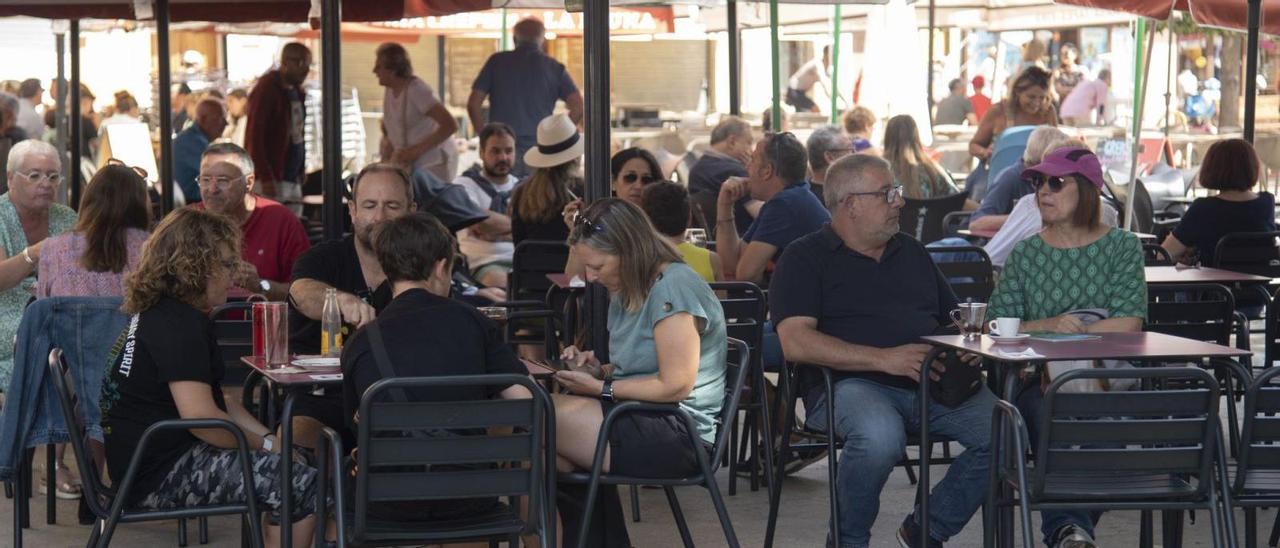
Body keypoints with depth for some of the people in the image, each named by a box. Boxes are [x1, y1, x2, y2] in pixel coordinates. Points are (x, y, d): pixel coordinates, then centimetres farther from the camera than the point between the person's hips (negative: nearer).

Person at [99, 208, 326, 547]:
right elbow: (200, 415, -25)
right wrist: (265, 444, -11)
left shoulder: (160, 313, 18)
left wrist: (269, 439, 10)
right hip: (160, 475, -11)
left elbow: (215, 400, 22)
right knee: (303, 486, -16)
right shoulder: (178, 324, -16)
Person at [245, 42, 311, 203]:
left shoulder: (297, 92, 15)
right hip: (271, 179, -8)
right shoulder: (266, 89, -10)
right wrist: (266, 178, -20)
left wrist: (301, 170, 12)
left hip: (293, 180, 8)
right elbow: (254, 135, -16)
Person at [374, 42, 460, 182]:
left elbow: (451, 125, -25)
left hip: (434, 164, -8)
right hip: (411, 164, 8)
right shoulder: (390, 91, 6)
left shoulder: (417, 91, -19)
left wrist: (417, 150, -26)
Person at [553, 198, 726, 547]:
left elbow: (675, 386, -18)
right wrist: (598, 370, 8)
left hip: (680, 436, -10)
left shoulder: (674, 288, -13)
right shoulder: (627, 291, 17)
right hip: (642, 420, 10)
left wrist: (601, 388, -10)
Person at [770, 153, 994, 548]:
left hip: (935, 383, 6)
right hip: (849, 382, -6)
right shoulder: (806, 259, 4)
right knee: (880, 436, -39)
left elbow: (954, 319, 29)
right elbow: (795, 343, -10)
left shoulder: (912, 252, 24)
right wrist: (884, 359, -18)